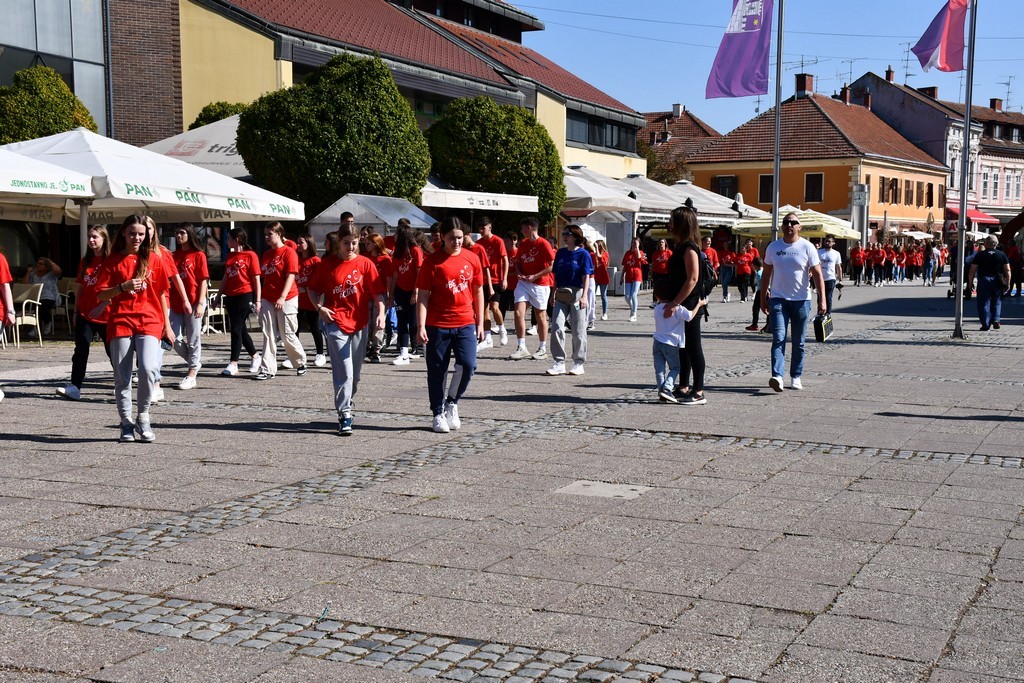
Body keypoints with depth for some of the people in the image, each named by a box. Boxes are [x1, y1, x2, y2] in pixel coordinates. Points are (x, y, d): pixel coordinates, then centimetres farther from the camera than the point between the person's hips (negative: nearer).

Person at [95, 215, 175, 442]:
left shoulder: (154, 259, 8)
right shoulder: (113, 261, 6)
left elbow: (162, 294, 12)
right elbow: (100, 295, 3)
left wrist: (167, 325, 10)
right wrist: (123, 287, -15)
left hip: (149, 322, -1)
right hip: (120, 322, 1)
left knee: (148, 368, -19)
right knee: (122, 376, 1)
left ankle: (143, 417, 0)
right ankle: (126, 423, 14)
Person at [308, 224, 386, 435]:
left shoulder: (365, 264, 1)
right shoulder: (327, 264, 0)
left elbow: (378, 292, -2)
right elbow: (313, 289, 9)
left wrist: (381, 314, -16)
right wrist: (319, 307, -8)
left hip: (360, 323, 2)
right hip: (335, 322, -2)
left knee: (355, 371, 13)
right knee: (343, 370, -10)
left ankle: (345, 403, 35)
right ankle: (345, 414, -8)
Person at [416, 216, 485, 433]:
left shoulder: (472, 259, 5)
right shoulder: (432, 261, -4)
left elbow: (478, 292, 12)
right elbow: (423, 295, -5)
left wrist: (480, 323, 10)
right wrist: (421, 326, -12)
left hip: (466, 323, 2)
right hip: (438, 325, -2)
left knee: (468, 364, -11)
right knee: (437, 371, 5)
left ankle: (451, 403, 12)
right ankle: (438, 414, 19)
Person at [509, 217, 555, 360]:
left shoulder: (543, 244, -10)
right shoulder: (523, 243, 10)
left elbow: (552, 266, -13)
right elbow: (518, 262, 20)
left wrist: (535, 276, -17)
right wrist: (520, 274, -1)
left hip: (540, 284, -5)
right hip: (523, 282, 5)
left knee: (540, 316, 4)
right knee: (519, 312, -8)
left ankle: (543, 350, 16)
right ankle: (521, 348, -4)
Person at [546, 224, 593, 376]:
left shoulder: (583, 254, -4)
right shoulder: (560, 253, 12)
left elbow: (586, 277, -9)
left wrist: (584, 296, -18)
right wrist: (554, 293, 14)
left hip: (577, 294, -4)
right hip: (561, 295, 4)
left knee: (578, 331, 3)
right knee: (556, 328, -6)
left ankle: (578, 364, 13)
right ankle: (559, 363, -1)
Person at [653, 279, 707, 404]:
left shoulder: (657, 308, 5)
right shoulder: (677, 308, -12)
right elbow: (689, 316, -22)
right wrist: (699, 304, -11)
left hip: (657, 341, 4)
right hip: (671, 344, -4)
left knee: (659, 369, 7)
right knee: (675, 368, 8)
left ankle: (661, 392, 3)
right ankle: (666, 388, -10)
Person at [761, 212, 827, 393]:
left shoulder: (807, 247, -2)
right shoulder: (773, 247, 6)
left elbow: (818, 274, -5)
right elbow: (766, 274, 13)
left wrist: (822, 299, -13)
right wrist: (763, 298, 11)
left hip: (801, 300, -1)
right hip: (778, 299, 1)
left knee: (799, 342, 7)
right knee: (778, 339, -13)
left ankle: (796, 377, 18)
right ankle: (777, 376, -22)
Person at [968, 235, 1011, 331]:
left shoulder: (979, 255, 0)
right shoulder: (1002, 255, 5)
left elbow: (972, 271, -3)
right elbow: (1007, 271, 3)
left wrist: (970, 283, 4)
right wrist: (1008, 283, 7)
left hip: (983, 281, -2)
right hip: (997, 282, 2)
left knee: (984, 303, 3)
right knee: (997, 301, 18)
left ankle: (986, 325, 1)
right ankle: (995, 320, 3)